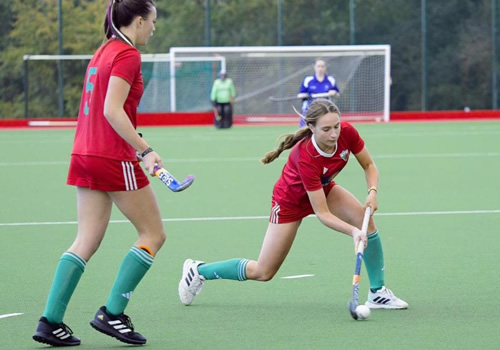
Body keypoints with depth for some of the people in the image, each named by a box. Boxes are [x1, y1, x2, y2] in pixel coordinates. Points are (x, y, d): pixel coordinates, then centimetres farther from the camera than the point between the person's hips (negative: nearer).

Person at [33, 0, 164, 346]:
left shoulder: (104, 51, 15)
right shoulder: (128, 55, -12)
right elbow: (113, 110, -20)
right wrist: (144, 149, -24)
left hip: (85, 155, 9)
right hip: (115, 159, -9)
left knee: (87, 241, 8)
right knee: (153, 234, 4)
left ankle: (50, 322, 1)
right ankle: (111, 313, 1)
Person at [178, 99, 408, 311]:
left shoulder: (347, 133, -28)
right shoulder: (305, 157, -41)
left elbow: (369, 165, -9)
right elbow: (322, 214, -35)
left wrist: (372, 192, -27)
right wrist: (352, 231, -47)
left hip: (323, 189, 6)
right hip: (291, 200, -5)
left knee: (366, 220, -21)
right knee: (262, 272, 1)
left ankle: (378, 293, -7)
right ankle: (199, 271, 23)